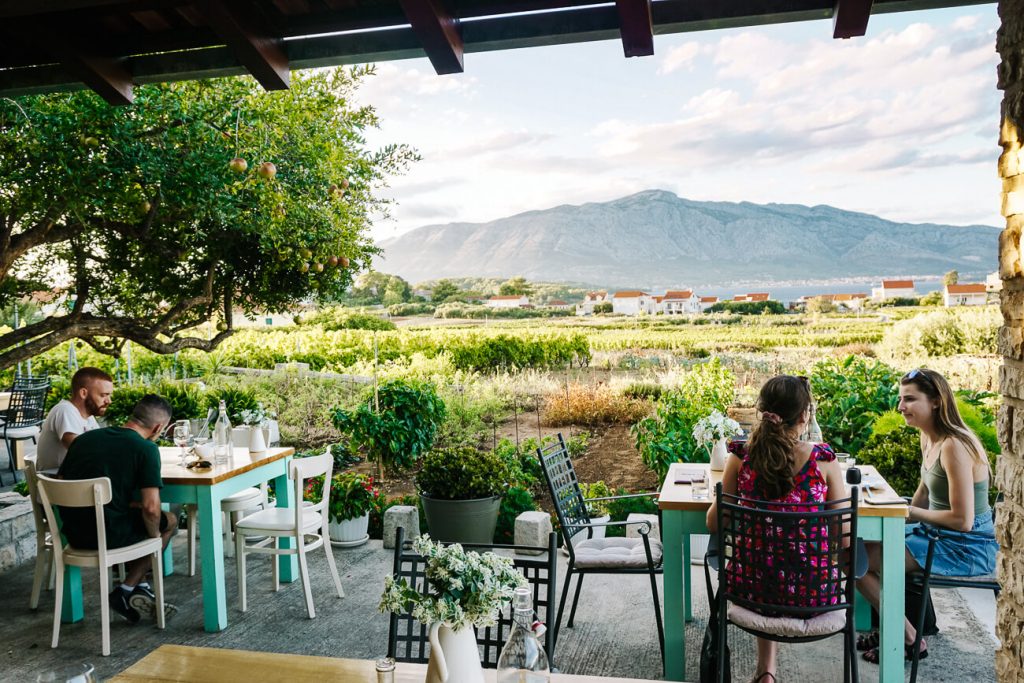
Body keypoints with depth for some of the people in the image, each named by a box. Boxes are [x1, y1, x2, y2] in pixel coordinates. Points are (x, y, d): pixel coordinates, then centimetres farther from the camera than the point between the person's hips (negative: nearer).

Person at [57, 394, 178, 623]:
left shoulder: (84, 438, 8)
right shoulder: (146, 449, -11)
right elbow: (151, 508, -20)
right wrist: (154, 536, 2)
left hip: (72, 533, 7)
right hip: (108, 536, -7)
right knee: (168, 521, 20)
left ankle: (140, 588, 22)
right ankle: (126, 591, 13)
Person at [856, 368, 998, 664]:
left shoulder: (954, 446, -25)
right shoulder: (928, 438, 5)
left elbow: (962, 520, -25)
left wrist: (912, 513, -14)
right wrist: (904, 513, 4)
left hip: (966, 548, -10)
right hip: (939, 535, 10)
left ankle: (908, 639, 4)